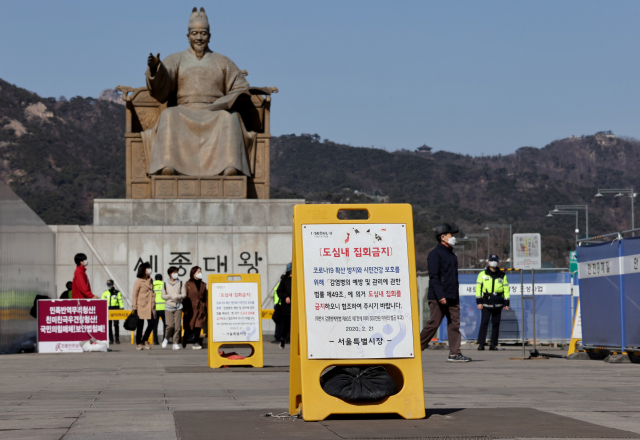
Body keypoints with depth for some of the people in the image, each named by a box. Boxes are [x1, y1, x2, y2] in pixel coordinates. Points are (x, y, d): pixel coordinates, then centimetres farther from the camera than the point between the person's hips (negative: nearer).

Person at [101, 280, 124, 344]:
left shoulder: (117, 292, 3)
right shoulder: (105, 293, 10)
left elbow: (120, 301, 1)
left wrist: (122, 309, -6)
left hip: (116, 310, -3)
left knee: (116, 325, -5)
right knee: (109, 325, 2)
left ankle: (117, 339, 1)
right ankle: (111, 339, 6)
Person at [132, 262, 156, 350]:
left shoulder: (150, 281, 15)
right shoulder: (138, 281, -4)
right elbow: (135, 295, -4)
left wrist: (153, 304, 17)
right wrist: (134, 308, -8)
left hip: (150, 306, 6)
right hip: (141, 306, -6)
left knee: (152, 323, -3)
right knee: (140, 325, 0)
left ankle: (145, 340, 15)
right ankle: (138, 343, 9)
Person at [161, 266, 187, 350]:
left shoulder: (180, 283, 7)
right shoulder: (166, 284, 8)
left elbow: (184, 295, 2)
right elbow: (163, 296, 8)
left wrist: (177, 296, -13)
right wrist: (170, 296, -9)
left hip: (178, 307, 1)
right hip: (168, 307, -1)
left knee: (177, 326, -4)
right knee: (170, 325, -9)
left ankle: (176, 343, 3)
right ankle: (166, 338, 17)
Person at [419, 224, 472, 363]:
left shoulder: (452, 255, 20)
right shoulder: (435, 254, -7)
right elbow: (433, 277, -14)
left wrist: (456, 296, 19)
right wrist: (440, 295, -22)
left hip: (452, 298, 8)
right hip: (438, 298, -8)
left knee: (454, 324, 1)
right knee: (433, 324, -6)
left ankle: (454, 354, 0)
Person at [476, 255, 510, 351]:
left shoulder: (502, 275, 12)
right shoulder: (483, 274, 7)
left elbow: (506, 289, 13)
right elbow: (478, 288, 5)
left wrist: (506, 303, 6)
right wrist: (479, 302, -3)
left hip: (498, 303, 2)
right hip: (486, 303, -2)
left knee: (496, 324, 3)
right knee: (484, 323, -8)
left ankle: (493, 344, 7)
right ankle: (480, 344, -8)